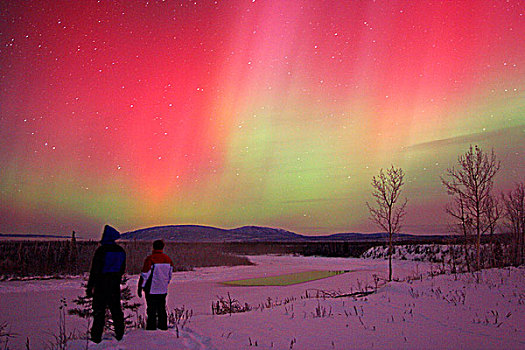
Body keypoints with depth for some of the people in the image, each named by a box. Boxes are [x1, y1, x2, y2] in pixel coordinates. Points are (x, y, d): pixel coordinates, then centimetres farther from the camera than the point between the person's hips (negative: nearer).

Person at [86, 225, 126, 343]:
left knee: (99, 311, 3)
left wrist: (89, 287, -8)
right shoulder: (121, 251, 3)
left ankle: (96, 337, 6)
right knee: (116, 310, 12)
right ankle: (119, 334, 16)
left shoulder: (101, 250, -15)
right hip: (115, 286, 5)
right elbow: (122, 269, 11)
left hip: (101, 286, -5)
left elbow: (94, 270, -14)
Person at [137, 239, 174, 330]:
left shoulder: (150, 259, -14)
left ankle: (151, 328, 5)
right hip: (163, 290, 5)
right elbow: (170, 275, 15)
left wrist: (140, 287, -6)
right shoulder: (168, 259, 4)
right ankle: (163, 326, 22)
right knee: (162, 309, 16)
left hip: (151, 290, -5)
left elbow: (144, 275, -14)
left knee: (151, 310, 2)